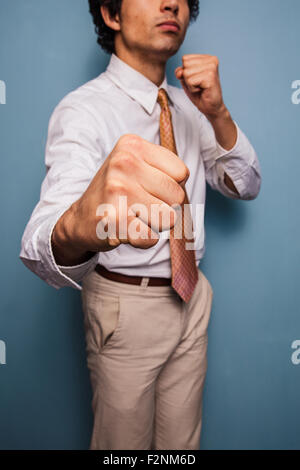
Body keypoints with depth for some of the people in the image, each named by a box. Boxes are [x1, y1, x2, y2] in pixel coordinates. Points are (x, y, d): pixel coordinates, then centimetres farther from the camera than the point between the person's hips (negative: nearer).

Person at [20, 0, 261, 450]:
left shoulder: (187, 103, 3)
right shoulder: (83, 110, -20)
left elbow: (246, 186, 0)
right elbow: (42, 244, -36)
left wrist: (218, 113, -18)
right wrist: (78, 225, -62)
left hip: (192, 295, 6)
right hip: (126, 307, -5)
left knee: (183, 437, 21)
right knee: (124, 439, 15)